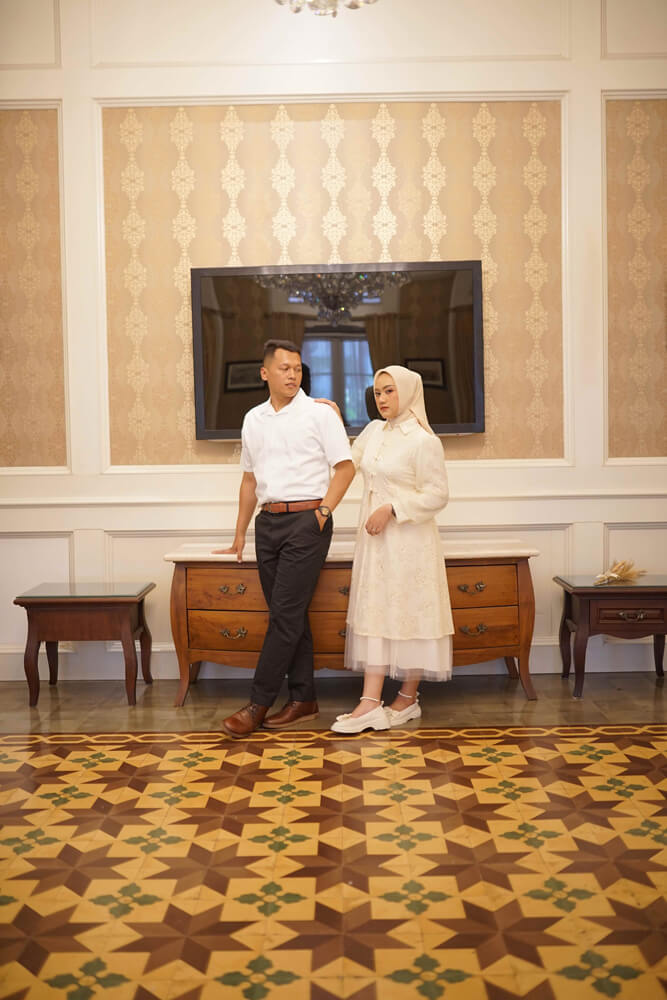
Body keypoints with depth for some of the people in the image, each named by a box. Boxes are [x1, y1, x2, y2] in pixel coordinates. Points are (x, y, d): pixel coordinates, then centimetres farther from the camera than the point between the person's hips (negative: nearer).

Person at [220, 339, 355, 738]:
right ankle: (303, 700, 15)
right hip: (268, 522, 5)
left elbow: (345, 467, -2)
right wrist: (240, 534, 19)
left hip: (306, 521, -5)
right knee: (290, 615, 7)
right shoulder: (253, 419, 14)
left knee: (285, 613, -8)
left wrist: (323, 512, -11)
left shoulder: (320, 414, -1)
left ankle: (259, 703, -3)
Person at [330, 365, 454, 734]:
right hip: (374, 538, 7)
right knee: (374, 614, 3)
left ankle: (408, 698, 14)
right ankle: (370, 704, 6)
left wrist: (392, 509, -18)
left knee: (410, 614, 2)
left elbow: (437, 494, -12)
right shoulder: (373, 430, 10)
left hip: (408, 540, -7)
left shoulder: (423, 441, -10)